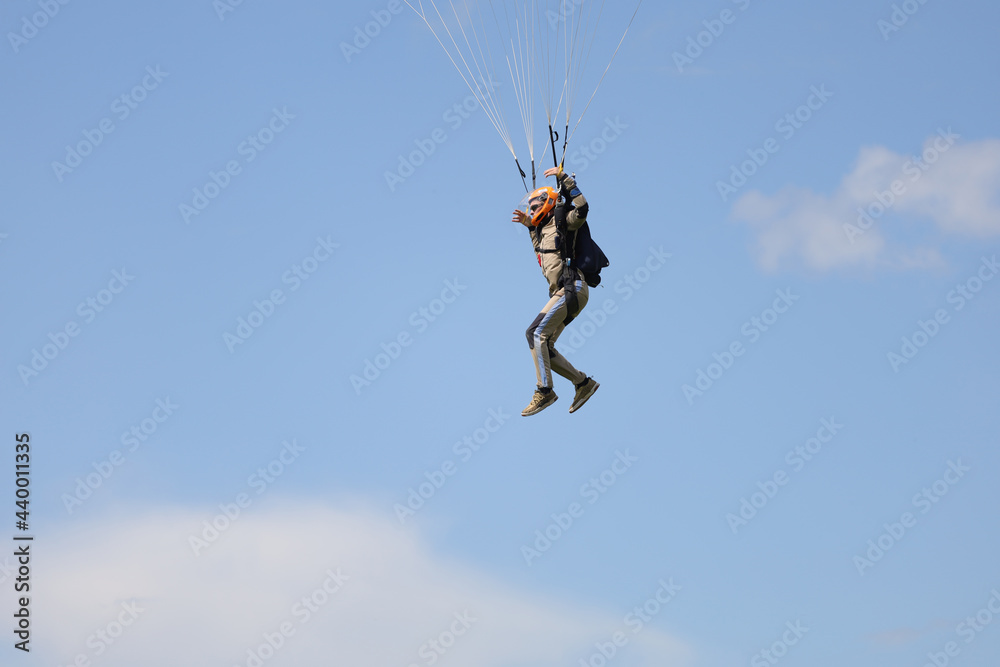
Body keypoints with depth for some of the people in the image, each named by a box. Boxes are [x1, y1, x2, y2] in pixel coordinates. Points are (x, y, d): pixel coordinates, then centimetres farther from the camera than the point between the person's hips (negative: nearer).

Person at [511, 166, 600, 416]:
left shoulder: (561, 222, 0)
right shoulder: (543, 230, 24)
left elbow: (582, 208, -21)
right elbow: (540, 248, 45)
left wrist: (564, 178, -19)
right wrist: (529, 224, 32)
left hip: (572, 289, -10)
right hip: (562, 293, 10)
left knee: (536, 332, -20)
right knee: (544, 347, 5)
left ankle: (544, 391, -22)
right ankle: (583, 383, 11)